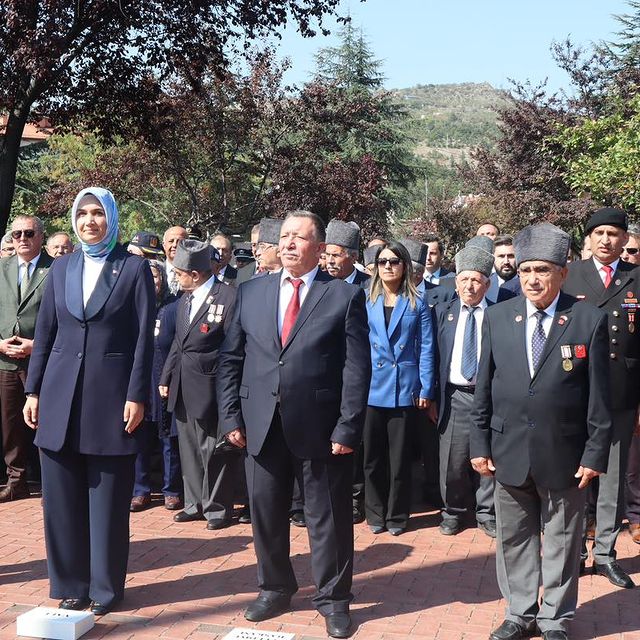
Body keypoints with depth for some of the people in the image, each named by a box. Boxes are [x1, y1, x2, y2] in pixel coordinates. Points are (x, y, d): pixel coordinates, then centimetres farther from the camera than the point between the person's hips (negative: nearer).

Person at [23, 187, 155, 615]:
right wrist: (33, 390, 7)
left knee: (108, 499, 4)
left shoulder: (134, 267, -1)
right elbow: (44, 333, 12)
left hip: (111, 396, -4)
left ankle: (105, 587, 17)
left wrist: (137, 396, -10)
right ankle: (71, 584, 21)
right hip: (60, 396, 4)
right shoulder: (62, 268, 11)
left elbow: (145, 337, -4)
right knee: (62, 498, 7)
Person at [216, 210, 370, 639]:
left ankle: (334, 599, 25)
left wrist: (347, 428, -12)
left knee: (328, 518, 8)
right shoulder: (252, 293, 8)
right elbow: (230, 359, 9)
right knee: (266, 513, 14)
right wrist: (231, 416, 2)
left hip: (319, 427, -3)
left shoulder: (346, 297, -2)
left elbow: (357, 368, -6)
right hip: (261, 426, 4)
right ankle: (275, 589, 34)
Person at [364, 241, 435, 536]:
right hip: (371, 388, 1)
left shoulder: (417, 304, 3)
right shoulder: (365, 302, 5)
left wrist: (426, 389, -4)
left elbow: (425, 348, 1)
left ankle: (397, 515, 19)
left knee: (400, 458, 7)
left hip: (404, 389, -1)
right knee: (372, 456, 8)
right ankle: (375, 513, 21)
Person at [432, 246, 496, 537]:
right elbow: (433, 355, 8)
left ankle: (487, 514, 22)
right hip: (454, 397, 1)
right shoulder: (442, 312, 8)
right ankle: (453, 512, 24)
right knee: (452, 459, 5)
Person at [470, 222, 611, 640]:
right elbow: (483, 388, 5)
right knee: (514, 538, 14)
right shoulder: (497, 317, 2)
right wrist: (481, 444, 3)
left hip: (564, 455, -2)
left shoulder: (589, 319, -6)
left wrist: (595, 453, -6)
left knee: (562, 542, 11)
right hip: (509, 452, 3)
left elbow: (599, 395, -4)